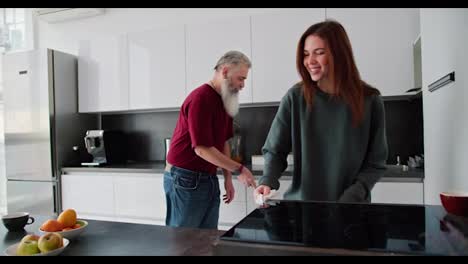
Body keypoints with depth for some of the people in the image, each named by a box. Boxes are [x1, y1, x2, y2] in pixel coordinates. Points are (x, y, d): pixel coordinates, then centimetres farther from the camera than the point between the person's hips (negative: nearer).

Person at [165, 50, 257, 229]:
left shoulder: (225, 101, 9)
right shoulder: (200, 98, -19)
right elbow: (202, 149, -22)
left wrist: (228, 178, 9)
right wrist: (239, 169, -16)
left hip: (209, 179, 8)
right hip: (185, 179, -8)